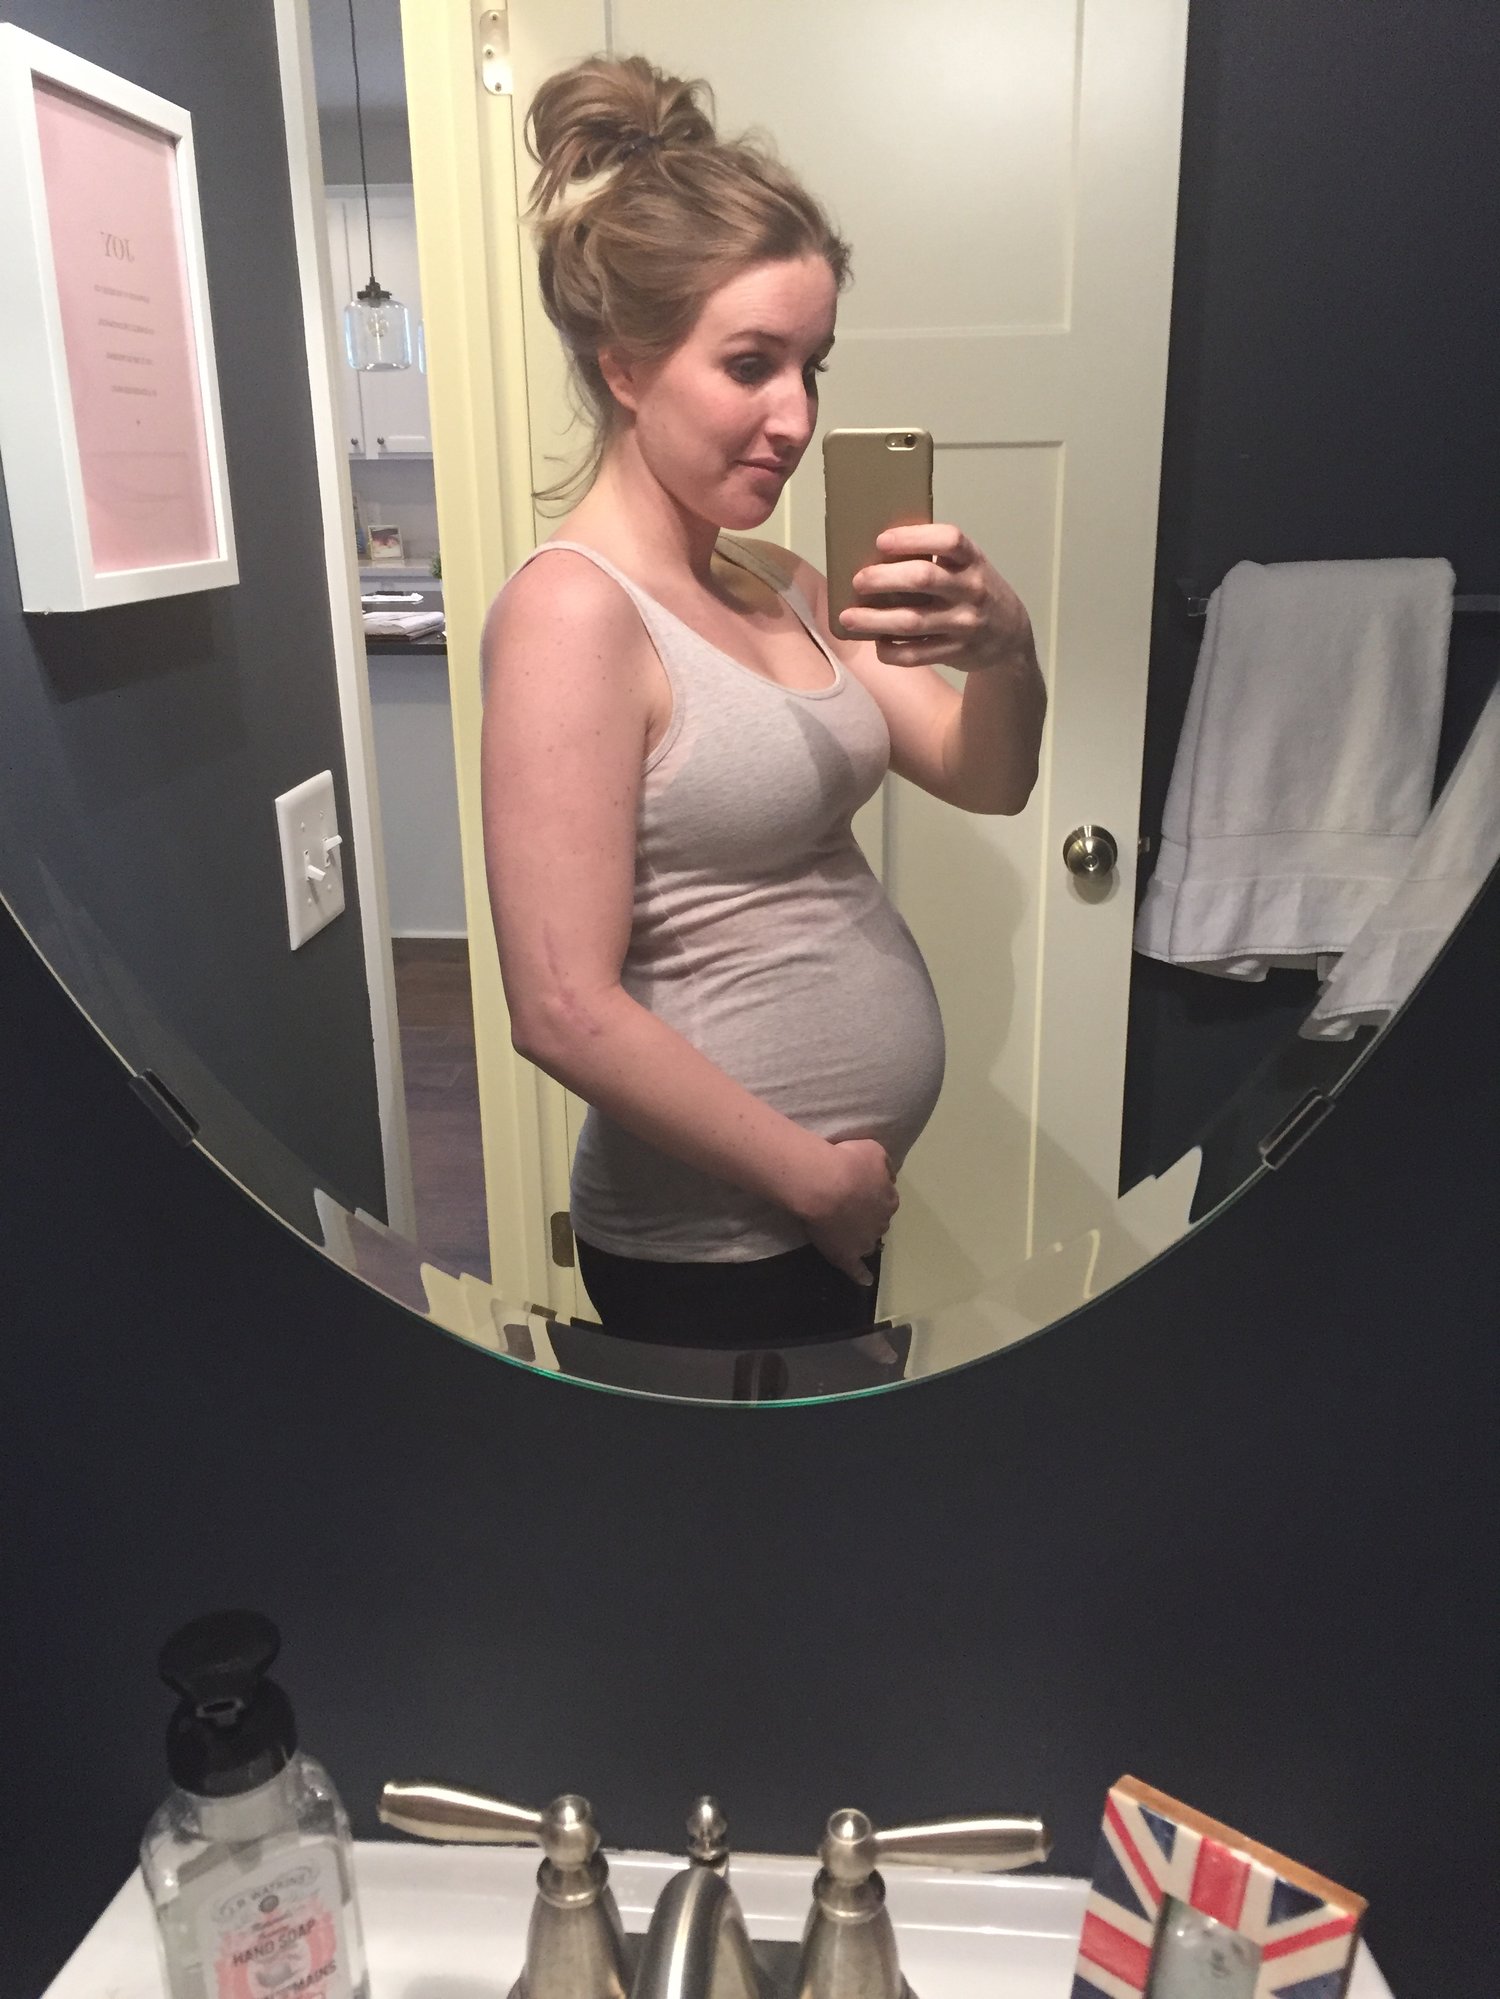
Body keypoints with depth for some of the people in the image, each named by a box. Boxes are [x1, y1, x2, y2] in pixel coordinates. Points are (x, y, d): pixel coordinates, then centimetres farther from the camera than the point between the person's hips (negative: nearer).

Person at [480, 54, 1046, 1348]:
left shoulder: (777, 585, 5)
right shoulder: (573, 610, -19)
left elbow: (986, 780, 2)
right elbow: (566, 1011, -24)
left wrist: (1005, 646, -19)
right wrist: (819, 1178, -14)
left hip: (827, 1208, 8)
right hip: (716, 1247, -8)